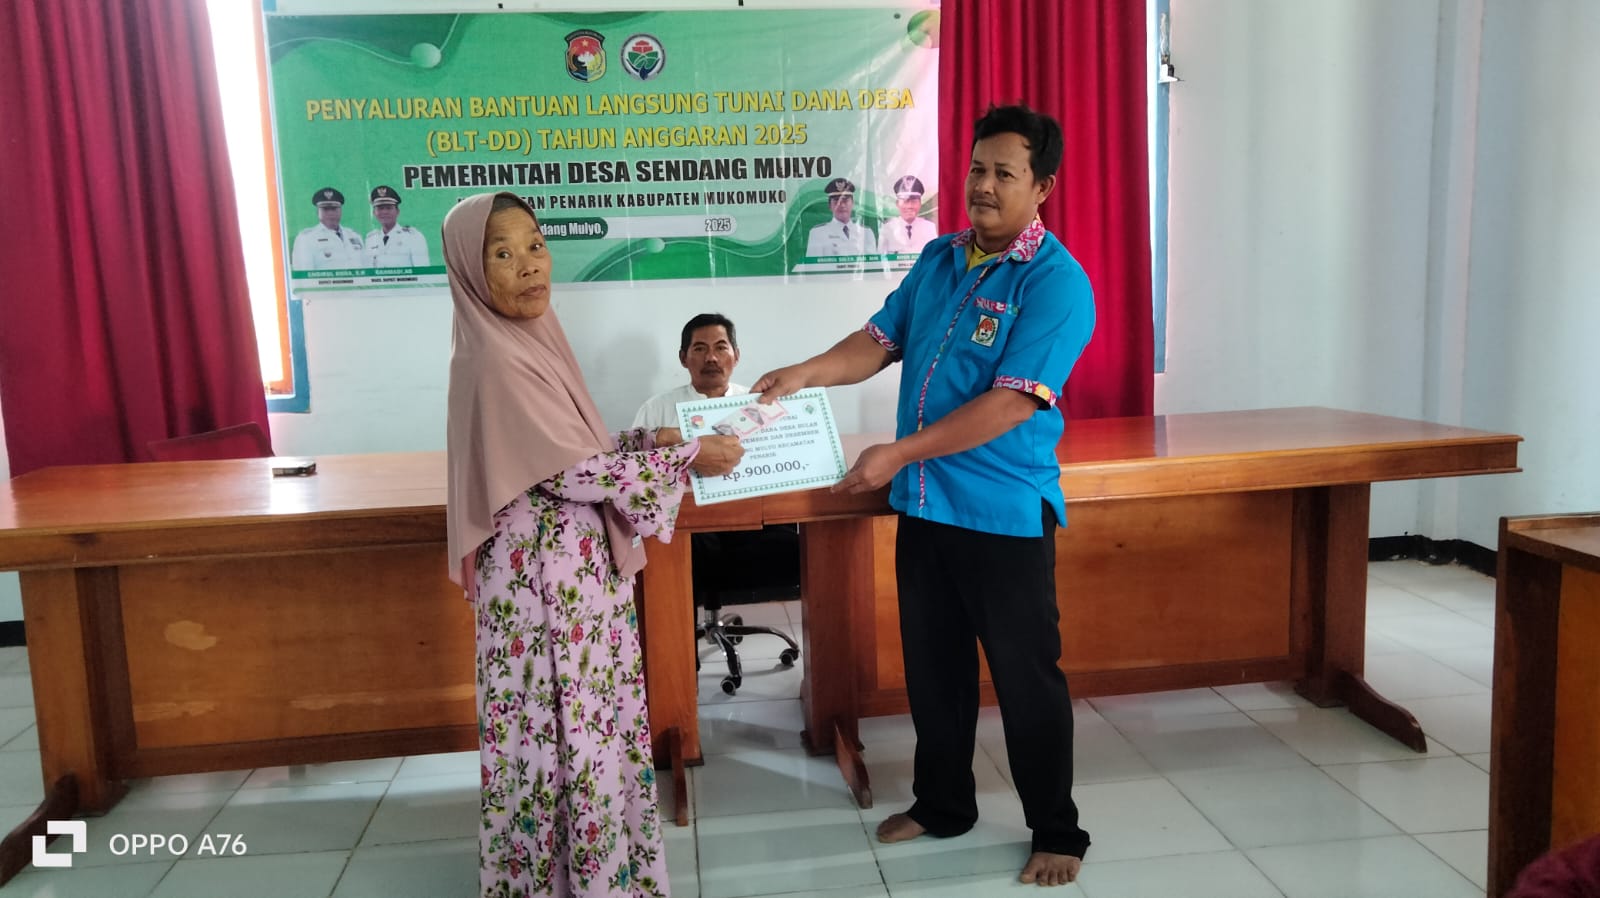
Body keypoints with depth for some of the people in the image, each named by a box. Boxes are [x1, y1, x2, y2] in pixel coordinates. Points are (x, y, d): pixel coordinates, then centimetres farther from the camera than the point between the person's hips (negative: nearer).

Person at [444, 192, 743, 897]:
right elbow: (572, 471, -21)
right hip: (543, 568, -9)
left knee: (584, 720, 18)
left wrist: (649, 441, 5)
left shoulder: (531, 339, 9)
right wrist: (685, 459, -17)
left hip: (575, 559, 9)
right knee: (561, 727, 4)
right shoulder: (496, 360, -19)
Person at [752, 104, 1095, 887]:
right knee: (932, 668, 18)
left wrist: (900, 453, -23)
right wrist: (805, 373, -9)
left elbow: (1013, 403, -22)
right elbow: (880, 340, 10)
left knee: (1026, 679, 6)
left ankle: (1057, 833, 26)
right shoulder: (938, 259, 9)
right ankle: (941, 805, 37)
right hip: (923, 506, 7)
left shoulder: (1056, 281, -14)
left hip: (1005, 513, -6)